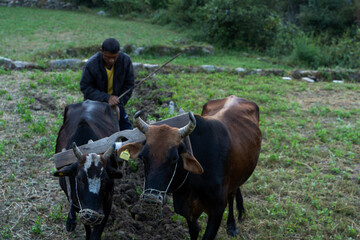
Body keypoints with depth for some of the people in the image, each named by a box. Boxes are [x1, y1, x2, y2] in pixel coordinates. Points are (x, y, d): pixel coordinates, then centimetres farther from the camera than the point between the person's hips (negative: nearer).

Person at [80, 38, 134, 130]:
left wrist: (119, 104, -16)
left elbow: (128, 85, -7)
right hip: (95, 102, -2)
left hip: (115, 102, 3)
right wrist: (106, 98, -32)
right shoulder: (91, 65, -25)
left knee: (126, 129, 4)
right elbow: (85, 87, -20)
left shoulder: (126, 60, -17)